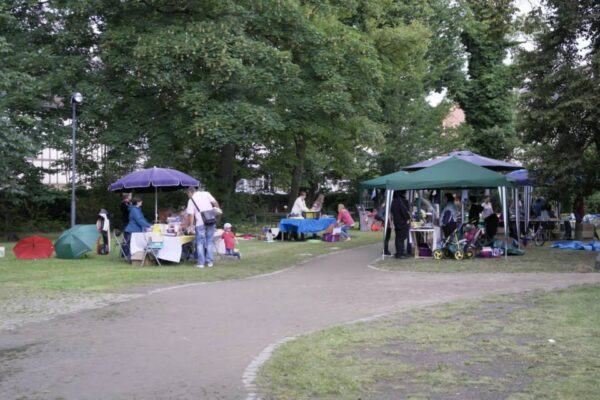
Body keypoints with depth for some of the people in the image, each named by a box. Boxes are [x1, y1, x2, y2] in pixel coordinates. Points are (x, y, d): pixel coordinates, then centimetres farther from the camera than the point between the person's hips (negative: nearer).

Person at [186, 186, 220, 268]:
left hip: (200, 223, -3)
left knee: (200, 243, 6)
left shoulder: (191, 200, 2)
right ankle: (209, 262, 11)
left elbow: (191, 214, -3)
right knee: (209, 241, 11)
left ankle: (201, 263, 3)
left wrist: (190, 225, 3)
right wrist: (217, 209, 17)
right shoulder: (206, 194, 8)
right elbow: (215, 203, 0)